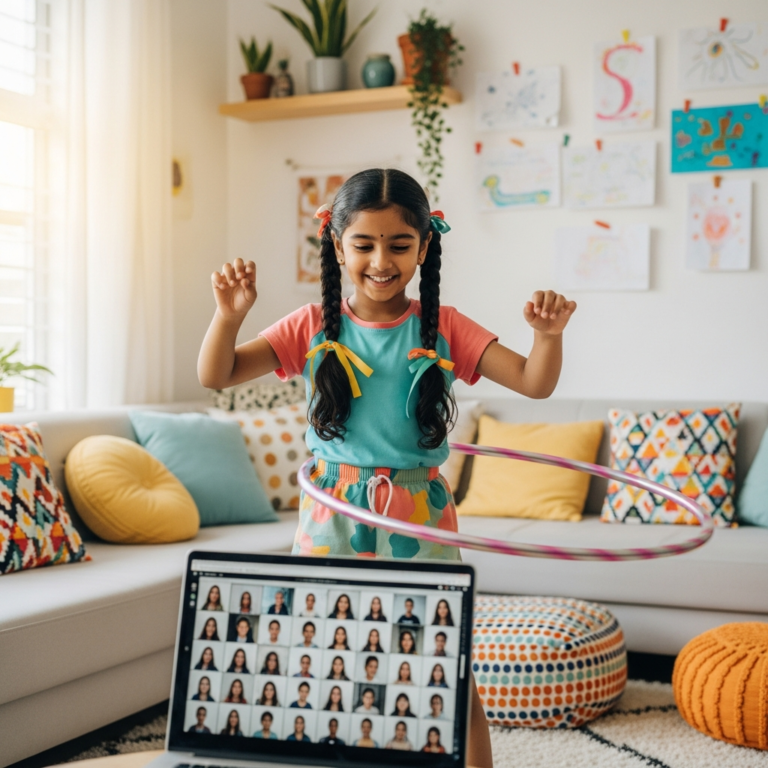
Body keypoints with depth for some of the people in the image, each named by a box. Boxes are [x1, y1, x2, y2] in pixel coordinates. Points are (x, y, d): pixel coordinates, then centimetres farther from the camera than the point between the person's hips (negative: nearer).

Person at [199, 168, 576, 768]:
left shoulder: (442, 329, 1)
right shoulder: (314, 328, 2)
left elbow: (534, 382, -3)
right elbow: (216, 376, -2)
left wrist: (548, 334, -23)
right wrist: (230, 314, -20)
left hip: (418, 516, 0)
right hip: (332, 514, 1)